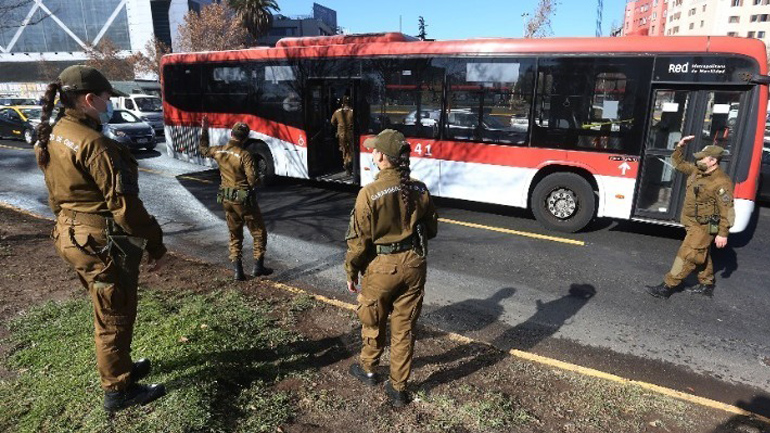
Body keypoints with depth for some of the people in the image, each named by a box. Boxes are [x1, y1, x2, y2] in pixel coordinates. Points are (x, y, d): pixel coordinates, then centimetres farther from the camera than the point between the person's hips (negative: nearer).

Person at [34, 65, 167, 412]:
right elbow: (123, 204, -24)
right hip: (104, 243, -9)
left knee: (107, 312, 25)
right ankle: (118, 390, 23)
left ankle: (119, 367, 43)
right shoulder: (94, 144, -23)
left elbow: (57, 196, 15)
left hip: (72, 237, 10)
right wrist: (155, 244, -15)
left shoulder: (53, 137, 7)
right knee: (115, 317, 7)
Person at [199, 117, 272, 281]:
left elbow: (203, 149, 21)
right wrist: (259, 179, -2)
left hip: (226, 200, 6)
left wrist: (204, 130, 29)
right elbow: (253, 180, -24)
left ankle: (237, 270, 14)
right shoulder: (244, 155, -20)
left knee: (235, 235, 17)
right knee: (259, 233, 12)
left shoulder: (218, 151, -2)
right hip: (244, 200, -6)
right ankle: (258, 266, 13)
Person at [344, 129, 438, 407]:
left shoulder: (370, 193, -19)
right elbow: (431, 229, 8)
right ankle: (398, 388, 26)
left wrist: (351, 272, 0)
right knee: (404, 328, 14)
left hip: (381, 267, -3)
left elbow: (358, 240, -14)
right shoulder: (419, 190, -5)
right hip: (414, 265, 4)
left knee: (373, 323, 21)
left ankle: (368, 369, 44)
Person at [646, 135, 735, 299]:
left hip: (703, 227, -9)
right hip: (693, 224, 9)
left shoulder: (721, 183, -22)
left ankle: (667, 287, -3)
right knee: (701, 255, 20)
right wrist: (680, 147, 3)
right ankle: (707, 285, 34)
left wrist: (723, 234, -22)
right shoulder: (696, 171, 2)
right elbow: (679, 163, 19)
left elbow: (727, 211, -22)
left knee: (686, 256, -6)